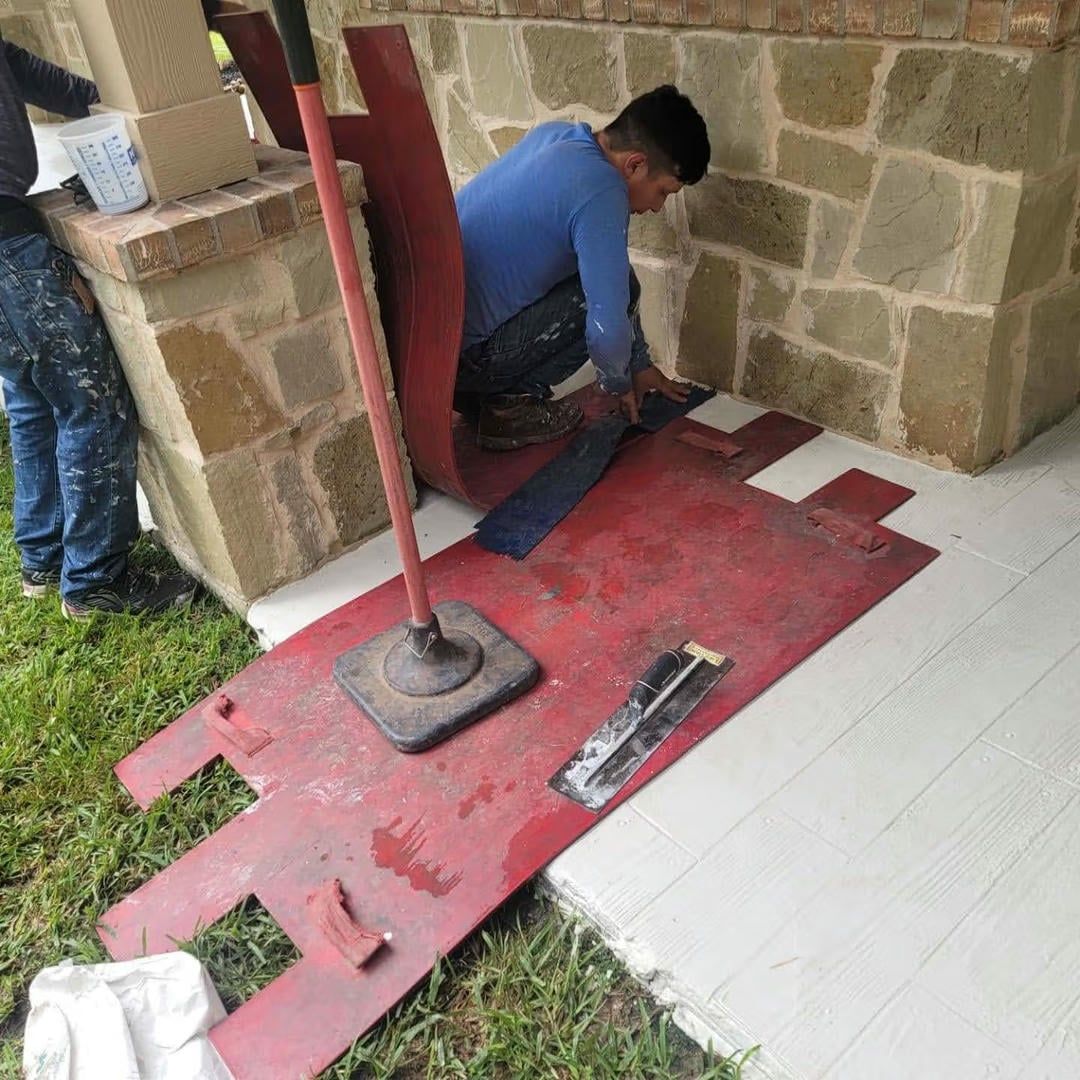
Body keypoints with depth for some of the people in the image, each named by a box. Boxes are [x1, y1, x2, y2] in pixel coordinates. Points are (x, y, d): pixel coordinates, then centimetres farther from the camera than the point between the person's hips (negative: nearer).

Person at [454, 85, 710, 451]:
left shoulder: (554, 135, 9)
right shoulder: (601, 194, -19)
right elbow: (608, 327, -21)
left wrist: (640, 363, 23)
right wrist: (619, 383, 3)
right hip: (464, 352, -9)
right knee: (612, 290, -5)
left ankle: (472, 393, 17)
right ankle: (508, 403, 1)